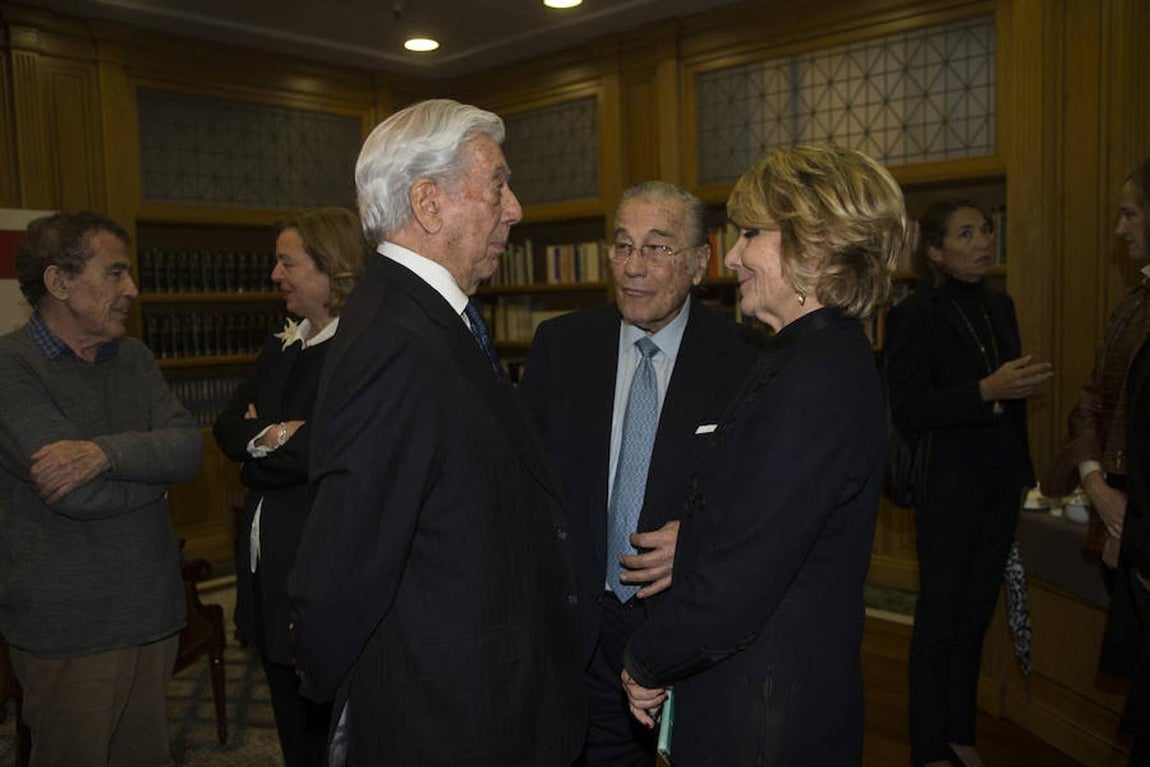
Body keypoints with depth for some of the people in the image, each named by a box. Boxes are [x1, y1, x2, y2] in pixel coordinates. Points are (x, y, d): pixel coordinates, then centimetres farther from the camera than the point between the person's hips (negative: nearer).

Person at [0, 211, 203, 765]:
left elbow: (191, 449, -5)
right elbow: (80, 495, -22)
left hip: (151, 610, 6)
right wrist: (149, 461, -4)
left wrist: (105, 451, -21)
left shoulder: (134, 359, 9)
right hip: (70, 629, -5)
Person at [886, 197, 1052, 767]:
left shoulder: (1000, 307, 10)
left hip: (1000, 484, 7)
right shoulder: (915, 315, -12)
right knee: (939, 618, 4)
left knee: (976, 613, 16)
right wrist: (985, 392, -27)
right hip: (950, 485, -7)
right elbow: (906, 411, -18)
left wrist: (1024, 473, 18)